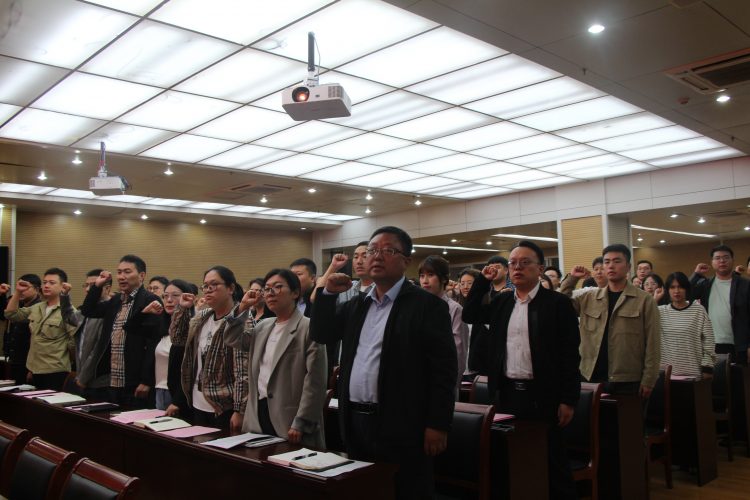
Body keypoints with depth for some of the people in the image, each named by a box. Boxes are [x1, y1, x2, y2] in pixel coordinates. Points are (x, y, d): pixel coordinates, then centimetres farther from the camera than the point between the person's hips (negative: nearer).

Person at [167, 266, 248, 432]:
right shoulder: (202, 317, 8)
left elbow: (243, 372, -19)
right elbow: (177, 338, 18)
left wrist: (239, 410, -21)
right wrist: (182, 309, 6)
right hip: (198, 405, 8)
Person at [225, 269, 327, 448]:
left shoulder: (309, 328, -9)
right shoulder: (263, 327, 14)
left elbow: (314, 381, -14)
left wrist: (300, 424, -17)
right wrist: (243, 308, 8)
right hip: (259, 415, 7)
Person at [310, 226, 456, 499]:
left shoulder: (428, 305, -8)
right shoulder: (356, 304, 12)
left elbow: (444, 368, -11)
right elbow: (321, 334, 12)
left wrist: (438, 425, -14)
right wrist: (328, 293, -2)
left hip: (401, 426, -6)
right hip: (356, 421, 6)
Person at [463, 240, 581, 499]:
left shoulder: (558, 303, -7)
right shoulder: (501, 302, 9)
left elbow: (570, 354, -8)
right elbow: (469, 315, 13)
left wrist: (568, 399, -11)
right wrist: (483, 281, 5)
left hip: (542, 395, -5)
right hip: (507, 392, 5)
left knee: (552, 460, 6)